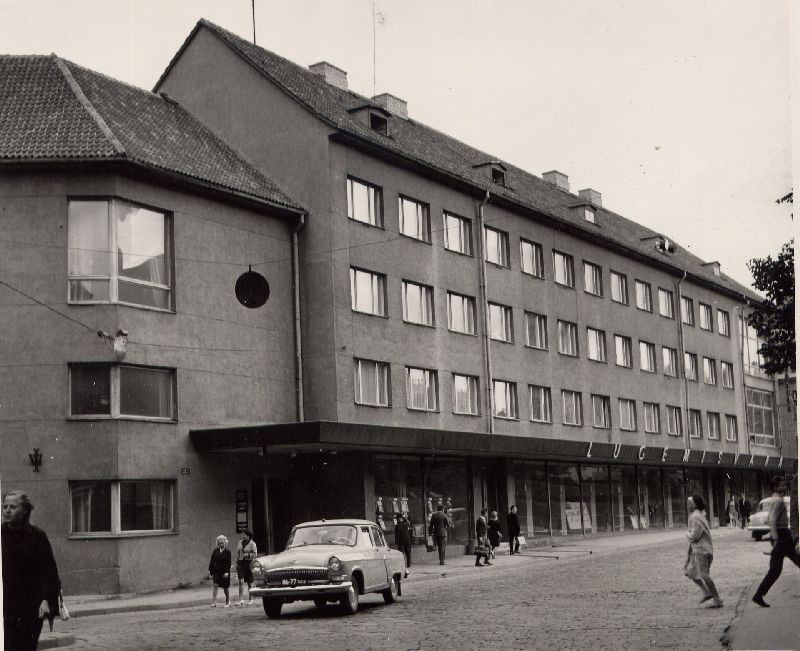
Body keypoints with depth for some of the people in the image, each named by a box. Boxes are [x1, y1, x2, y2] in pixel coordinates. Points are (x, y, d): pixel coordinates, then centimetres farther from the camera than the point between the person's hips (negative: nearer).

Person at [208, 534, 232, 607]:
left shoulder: (227, 551, -7)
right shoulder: (215, 551, 2)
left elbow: (229, 563, -10)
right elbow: (212, 561, 4)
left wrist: (227, 572, -19)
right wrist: (210, 571, 0)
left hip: (224, 572, -2)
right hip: (216, 571, 2)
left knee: (225, 588, 7)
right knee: (215, 586, -11)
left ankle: (228, 602, 24)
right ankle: (213, 602, -14)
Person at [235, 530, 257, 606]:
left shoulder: (252, 543, -4)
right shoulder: (240, 542, 11)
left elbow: (255, 554, -7)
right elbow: (237, 553, 17)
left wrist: (247, 555, -19)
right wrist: (237, 562, 11)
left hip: (249, 563, -3)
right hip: (241, 562, 3)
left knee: (250, 582, 5)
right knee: (241, 581, -9)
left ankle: (250, 599, 17)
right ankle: (241, 600, -12)